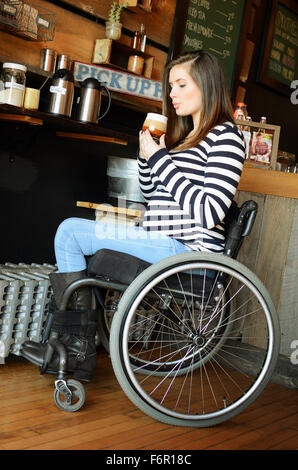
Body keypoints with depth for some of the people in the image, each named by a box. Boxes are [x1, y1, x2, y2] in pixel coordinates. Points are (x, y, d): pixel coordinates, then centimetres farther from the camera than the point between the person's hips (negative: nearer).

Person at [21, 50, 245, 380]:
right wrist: (147, 153, 7)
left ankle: (78, 349, 1)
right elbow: (150, 192, 25)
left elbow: (209, 213, -20)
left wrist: (160, 158, -15)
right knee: (71, 230, 8)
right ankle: (75, 351, 5)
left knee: (70, 232, -11)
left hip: (188, 251, -10)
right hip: (164, 244, 10)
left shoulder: (225, 136, -9)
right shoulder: (184, 135, 20)